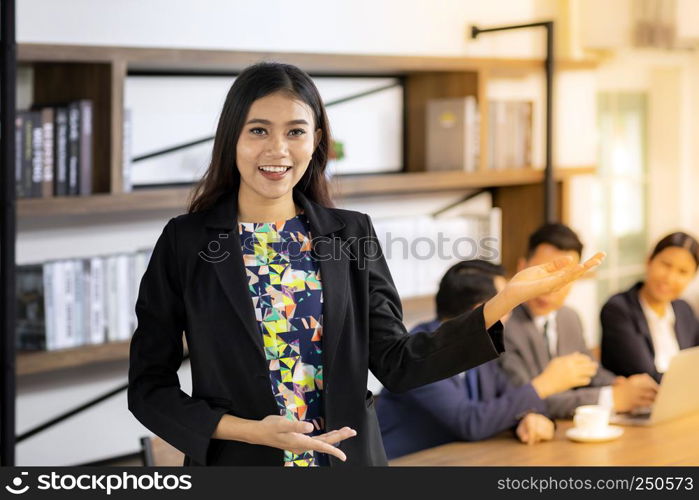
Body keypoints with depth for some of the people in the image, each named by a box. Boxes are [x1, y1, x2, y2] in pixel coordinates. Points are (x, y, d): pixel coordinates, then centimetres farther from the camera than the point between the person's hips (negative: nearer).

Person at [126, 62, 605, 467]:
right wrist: (250, 431, -17)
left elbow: (398, 365, -5)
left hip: (347, 459, 2)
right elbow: (149, 387, -3)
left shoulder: (351, 232, 1)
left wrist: (506, 300, -14)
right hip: (236, 462, -2)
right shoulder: (185, 240, -6)